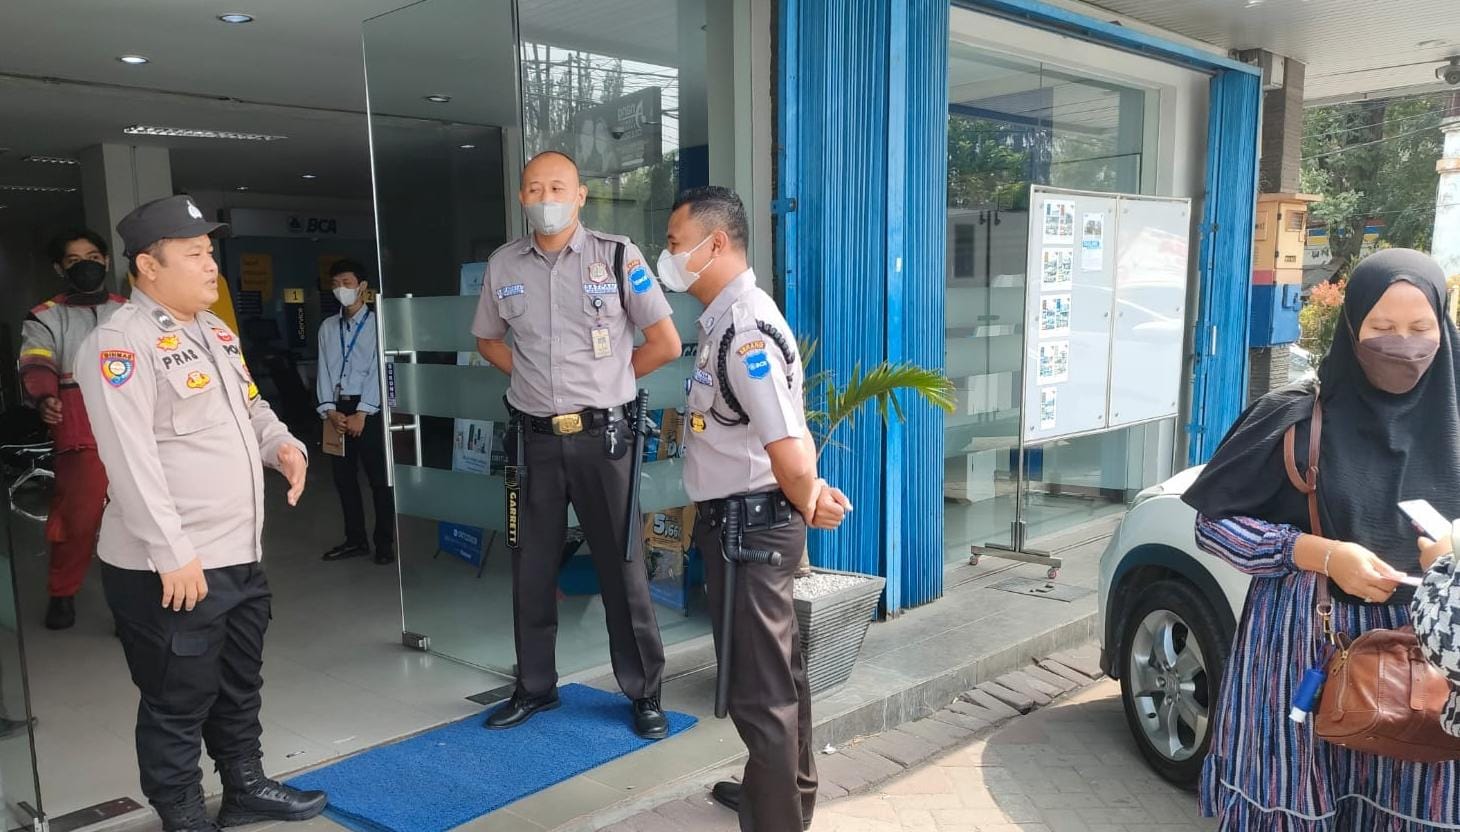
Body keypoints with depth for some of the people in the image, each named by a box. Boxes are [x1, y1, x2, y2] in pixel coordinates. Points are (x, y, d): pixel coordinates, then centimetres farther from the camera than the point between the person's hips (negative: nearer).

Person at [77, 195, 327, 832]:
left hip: (241, 555, 9)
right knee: (178, 703, 7)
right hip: (168, 570, -9)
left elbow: (249, 405, 25)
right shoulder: (120, 342, -15)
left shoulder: (216, 331, 13)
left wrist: (282, 444, 3)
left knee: (239, 687, 22)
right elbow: (131, 458, -21)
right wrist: (173, 554, -24)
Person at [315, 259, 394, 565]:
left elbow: (379, 371, -10)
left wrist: (361, 414, -15)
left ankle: (384, 543, 10)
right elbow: (324, 371, 7)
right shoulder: (328, 327, 11)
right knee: (344, 477, 11)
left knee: (379, 477, 0)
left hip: (368, 408, -5)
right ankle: (355, 540, 22)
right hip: (337, 408, 5)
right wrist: (329, 410, -6)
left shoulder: (377, 324, -4)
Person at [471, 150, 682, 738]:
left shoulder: (617, 256, -5)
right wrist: (534, 378, 6)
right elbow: (488, 338, 20)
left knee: (621, 566, 4)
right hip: (533, 439, 4)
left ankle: (644, 693, 19)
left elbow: (666, 343, -4)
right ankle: (535, 687, 30)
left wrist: (607, 380, 1)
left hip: (599, 436, -3)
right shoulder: (504, 265, 5)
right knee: (531, 568, 12)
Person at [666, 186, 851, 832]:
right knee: (776, 670, 25)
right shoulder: (724, 319, 8)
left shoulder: (744, 330, -24)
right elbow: (789, 429, 16)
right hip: (740, 523, 11)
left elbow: (791, 457, -28)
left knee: (758, 688, 3)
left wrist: (808, 508, -10)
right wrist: (815, 494, 8)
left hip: (750, 527, -11)